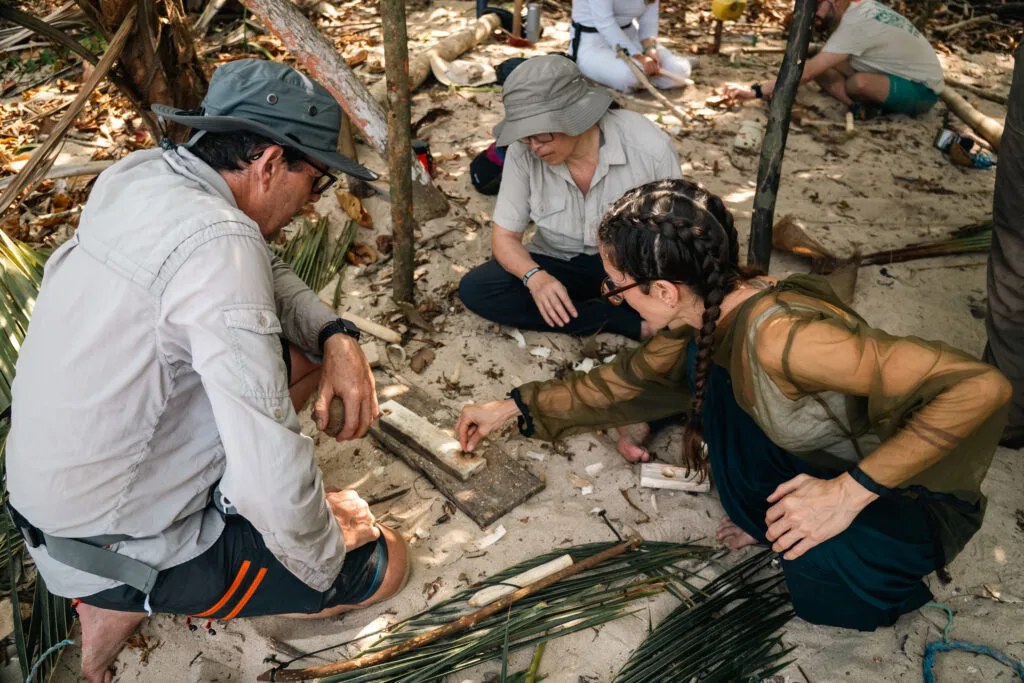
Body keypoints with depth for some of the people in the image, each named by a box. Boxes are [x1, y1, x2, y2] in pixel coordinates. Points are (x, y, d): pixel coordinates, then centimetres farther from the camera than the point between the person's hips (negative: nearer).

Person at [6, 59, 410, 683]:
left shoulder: (142, 173, -4)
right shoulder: (218, 245, -32)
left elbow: (270, 274, 10)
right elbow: (274, 478, -34)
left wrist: (337, 337, -7)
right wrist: (324, 551, -14)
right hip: (109, 547, -8)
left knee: (308, 350, 12)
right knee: (385, 563, -1)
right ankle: (126, 602, 8)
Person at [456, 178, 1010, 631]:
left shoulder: (780, 334, -39)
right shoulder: (705, 312, -12)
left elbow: (980, 385, -39)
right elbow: (626, 380, 6)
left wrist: (850, 491, -37)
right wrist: (514, 408, 8)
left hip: (917, 495, -6)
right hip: (833, 467, 6)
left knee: (822, 564, -36)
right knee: (701, 366, -9)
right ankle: (768, 517, 9)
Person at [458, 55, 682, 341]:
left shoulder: (649, 147, -21)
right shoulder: (522, 152, -16)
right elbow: (504, 236, -7)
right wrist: (536, 278, -29)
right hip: (559, 266, 4)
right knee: (474, 289, -23)